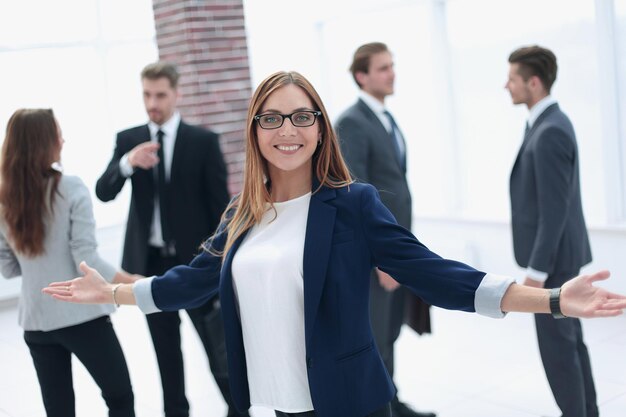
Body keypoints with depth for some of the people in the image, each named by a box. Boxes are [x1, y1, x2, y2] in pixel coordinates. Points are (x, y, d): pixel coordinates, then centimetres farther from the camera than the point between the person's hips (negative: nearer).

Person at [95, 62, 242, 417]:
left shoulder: (203, 140, -5)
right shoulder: (128, 140, 3)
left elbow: (220, 204, -5)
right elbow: (103, 193, -6)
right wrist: (128, 163, -25)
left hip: (194, 260, -3)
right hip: (150, 262, 3)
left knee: (219, 345, 5)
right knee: (166, 350, 15)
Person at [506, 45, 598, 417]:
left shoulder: (550, 132, -22)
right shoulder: (549, 123, 10)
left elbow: (554, 211, -24)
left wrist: (537, 270, -20)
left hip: (554, 258, -10)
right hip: (562, 254, 10)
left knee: (557, 346, 0)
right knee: (570, 339, 18)